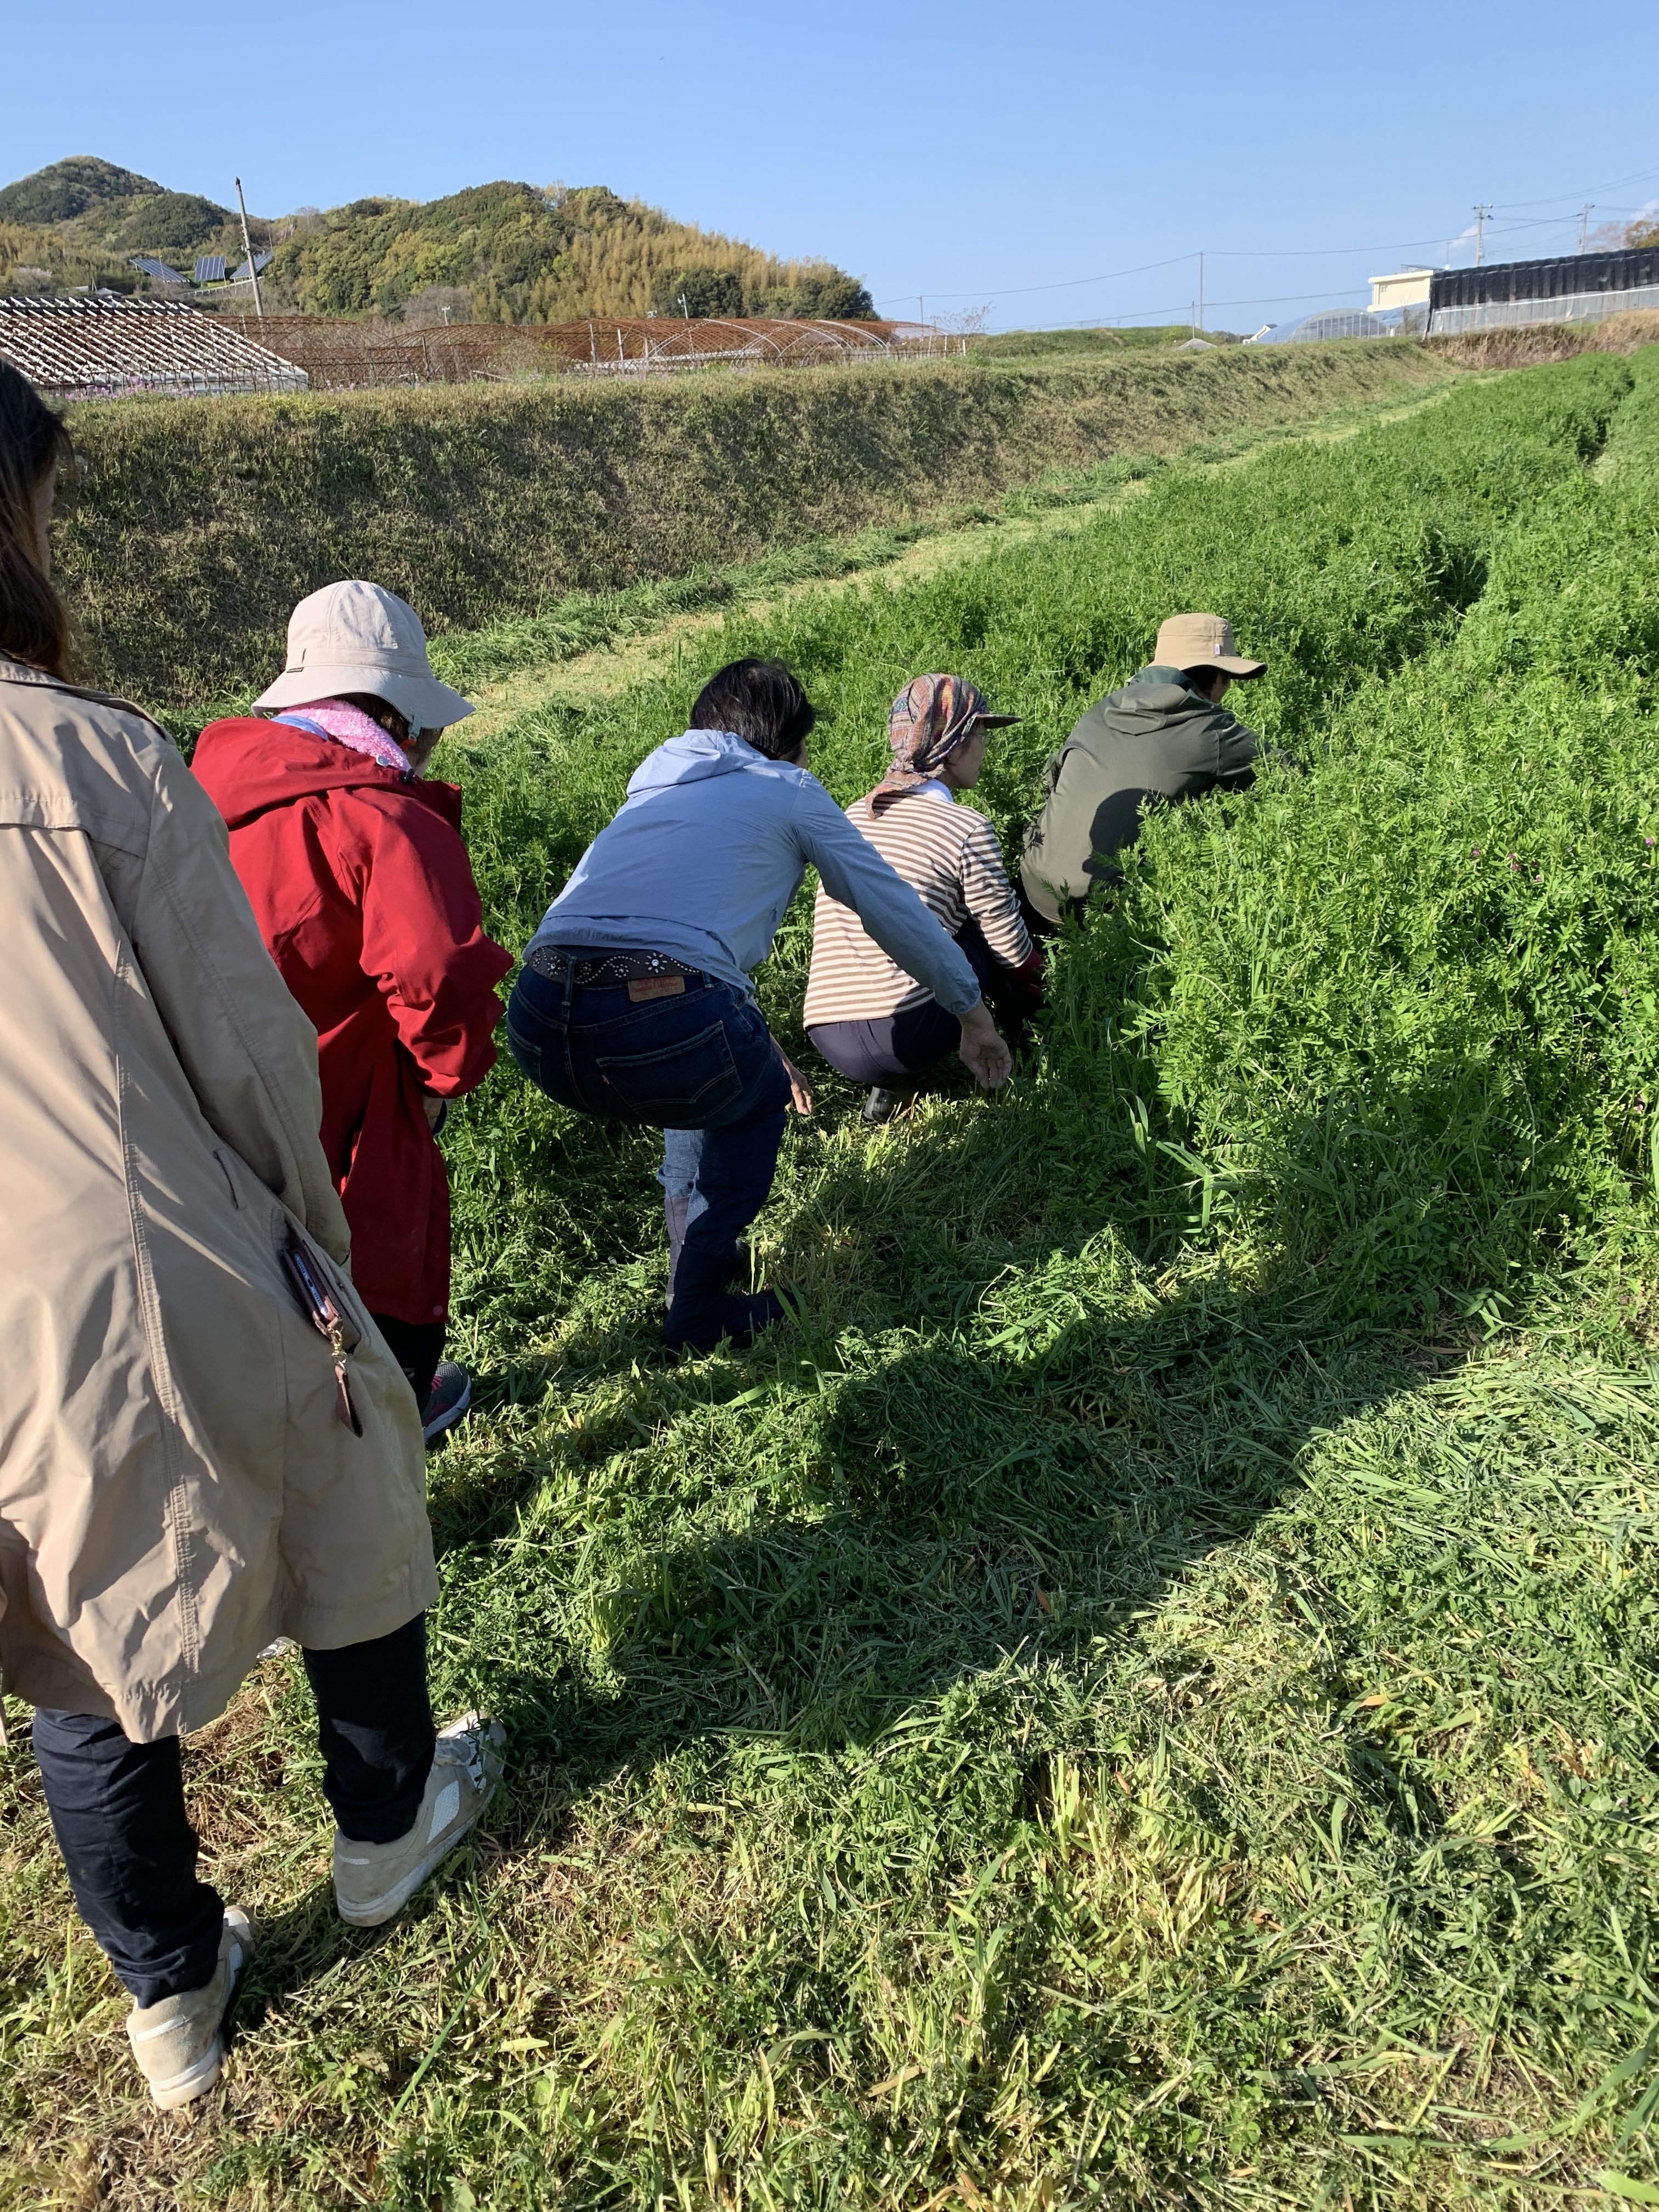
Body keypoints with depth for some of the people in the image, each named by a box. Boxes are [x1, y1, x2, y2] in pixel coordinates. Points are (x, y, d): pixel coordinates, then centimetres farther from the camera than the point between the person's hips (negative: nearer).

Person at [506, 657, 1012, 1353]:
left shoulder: (655, 788, 34)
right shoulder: (789, 789, 18)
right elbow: (894, 907, 23)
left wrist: (757, 1047, 57)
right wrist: (973, 1013, 38)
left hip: (536, 1026, 6)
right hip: (663, 1025, -6)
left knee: (734, 1068, 35)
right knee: (756, 1098, 28)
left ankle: (704, 1251, 41)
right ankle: (702, 1311, 25)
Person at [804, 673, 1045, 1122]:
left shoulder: (854, 815, 15)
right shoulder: (968, 831, -4)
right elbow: (1013, 949, 4)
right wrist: (1033, 976, 29)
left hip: (828, 1041, 6)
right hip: (901, 1037, -6)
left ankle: (889, 1083, 15)